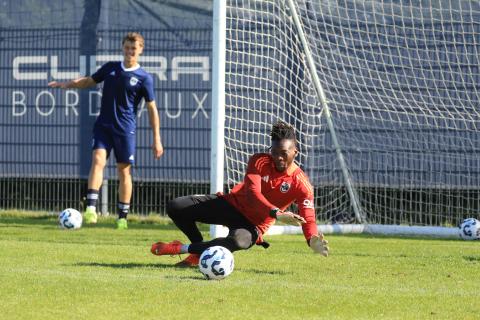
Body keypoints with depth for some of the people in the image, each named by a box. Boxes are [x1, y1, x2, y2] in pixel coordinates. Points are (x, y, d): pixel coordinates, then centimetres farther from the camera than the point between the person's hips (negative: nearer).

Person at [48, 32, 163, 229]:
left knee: (124, 170, 1)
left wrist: (156, 139, -2)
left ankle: (122, 217, 11)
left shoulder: (144, 78, -2)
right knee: (98, 160, -17)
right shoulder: (110, 68, 8)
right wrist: (68, 84, 6)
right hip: (103, 125, 2)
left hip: (125, 129, -2)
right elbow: (89, 81, 22)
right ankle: (91, 208, -26)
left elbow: (152, 109, 0)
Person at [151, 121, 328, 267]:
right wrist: (276, 214, -43)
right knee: (175, 207, -12)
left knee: (239, 241, -42)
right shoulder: (259, 161, -12)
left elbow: (307, 218, -20)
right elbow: (253, 194, -26)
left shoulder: (301, 184, -15)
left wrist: (313, 240, -44)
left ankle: (182, 248, -20)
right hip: (232, 204, 3)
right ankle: (199, 252, 11)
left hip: (254, 225, -3)